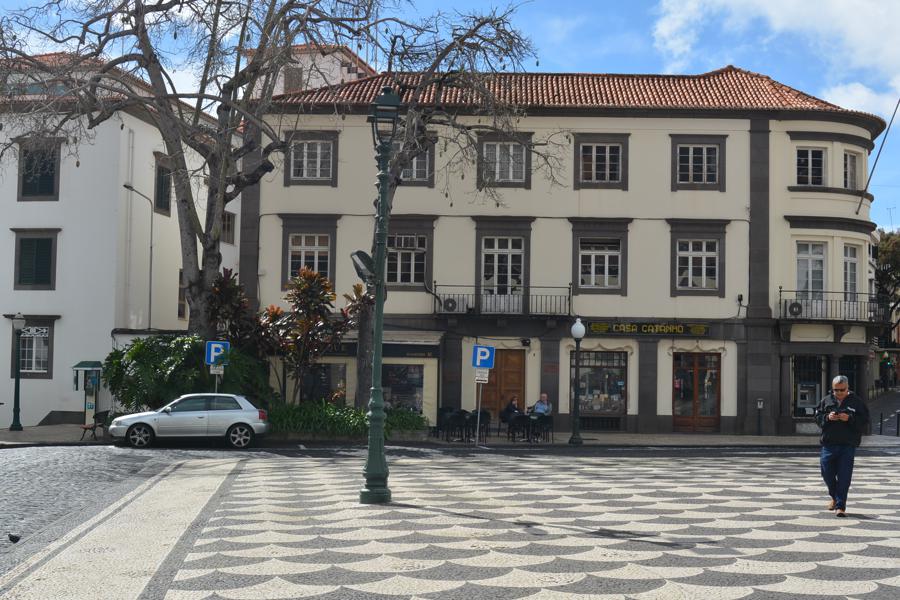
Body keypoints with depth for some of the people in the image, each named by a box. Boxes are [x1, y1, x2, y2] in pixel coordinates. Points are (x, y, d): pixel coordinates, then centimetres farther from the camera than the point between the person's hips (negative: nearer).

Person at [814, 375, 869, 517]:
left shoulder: (857, 402, 2)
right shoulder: (826, 401, 9)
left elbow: (864, 422, -1)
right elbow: (817, 417, 11)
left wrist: (849, 419, -17)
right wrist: (827, 417, -10)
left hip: (848, 445, -3)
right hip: (828, 444, 3)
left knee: (844, 476, -6)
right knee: (826, 471, 6)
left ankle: (840, 506, 0)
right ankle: (834, 497, 33)